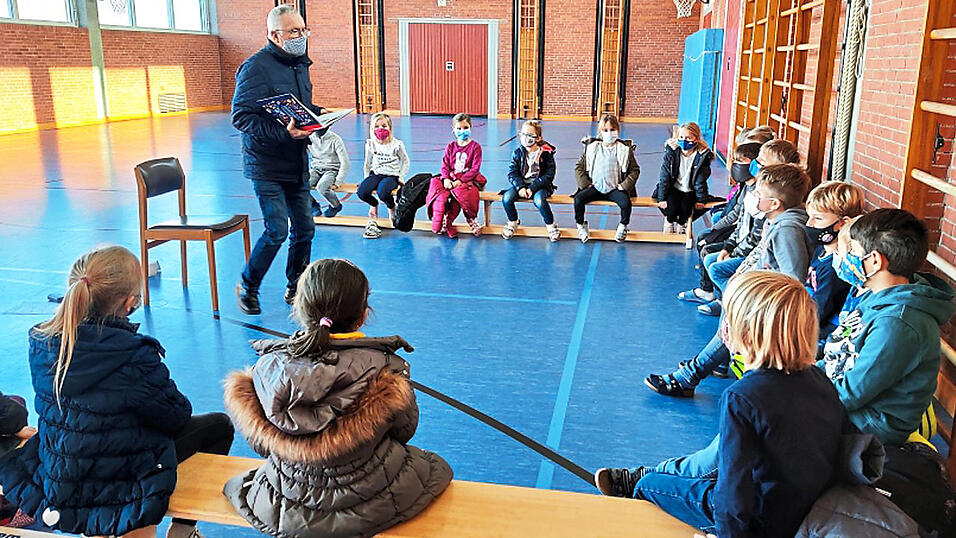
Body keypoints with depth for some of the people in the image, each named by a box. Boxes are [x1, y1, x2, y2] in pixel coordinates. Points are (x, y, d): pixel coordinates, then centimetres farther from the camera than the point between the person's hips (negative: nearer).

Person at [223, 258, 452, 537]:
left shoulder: (268, 367, -17)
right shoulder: (384, 369, -24)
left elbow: (260, 445, -3)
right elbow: (404, 430, -5)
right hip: (372, 508, -2)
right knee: (437, 467, 29)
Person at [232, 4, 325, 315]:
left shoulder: (300, 64, 12)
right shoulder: (256, 68, -14)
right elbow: (242, 117, -19)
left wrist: (317, 113, 4)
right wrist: (283, 133, -29)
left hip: (297, 166, 8)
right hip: (266, 166, -8)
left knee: (304, 228, 9)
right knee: (277, 230, -10)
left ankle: (295, 289, 27)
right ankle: (247, 287, 12)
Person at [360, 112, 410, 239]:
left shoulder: (397, 144, -3)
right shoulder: (370, 144, 5)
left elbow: (405, 161, 8)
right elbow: (368, 163, 16)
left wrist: (401, 177, -1)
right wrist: (367, 179, 10)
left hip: (392, 175, -3)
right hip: (376, 174, 3)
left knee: (383, 193, -37)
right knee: (361, 192, -26)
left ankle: (392, 207, 3)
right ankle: (374, 204, 12)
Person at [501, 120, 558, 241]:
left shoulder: (546, 153, -7)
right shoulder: (517, 153, 2)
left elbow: (549, 175, -10)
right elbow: (512, 173, -1)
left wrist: (532, 188, -18)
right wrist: (520, 187, -19)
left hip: (540, 185, -3)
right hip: (521, 184, 3)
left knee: (539, 201, -35)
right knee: (506, 198, -23)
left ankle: (551, 225, -7)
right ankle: (513, 222, 7)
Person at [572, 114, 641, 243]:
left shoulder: (625, 149, 4)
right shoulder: (592, 147, 7)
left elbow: (635, 170, 5)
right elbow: (578, 167, 9)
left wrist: (624, 185, -6)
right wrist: (585, 184, -3)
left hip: (615, 189, -1)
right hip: (595, 188, 1)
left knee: (626, 202, -31)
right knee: (578, 199, -25)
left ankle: (623, 226, 0)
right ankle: (580, 225, 1)